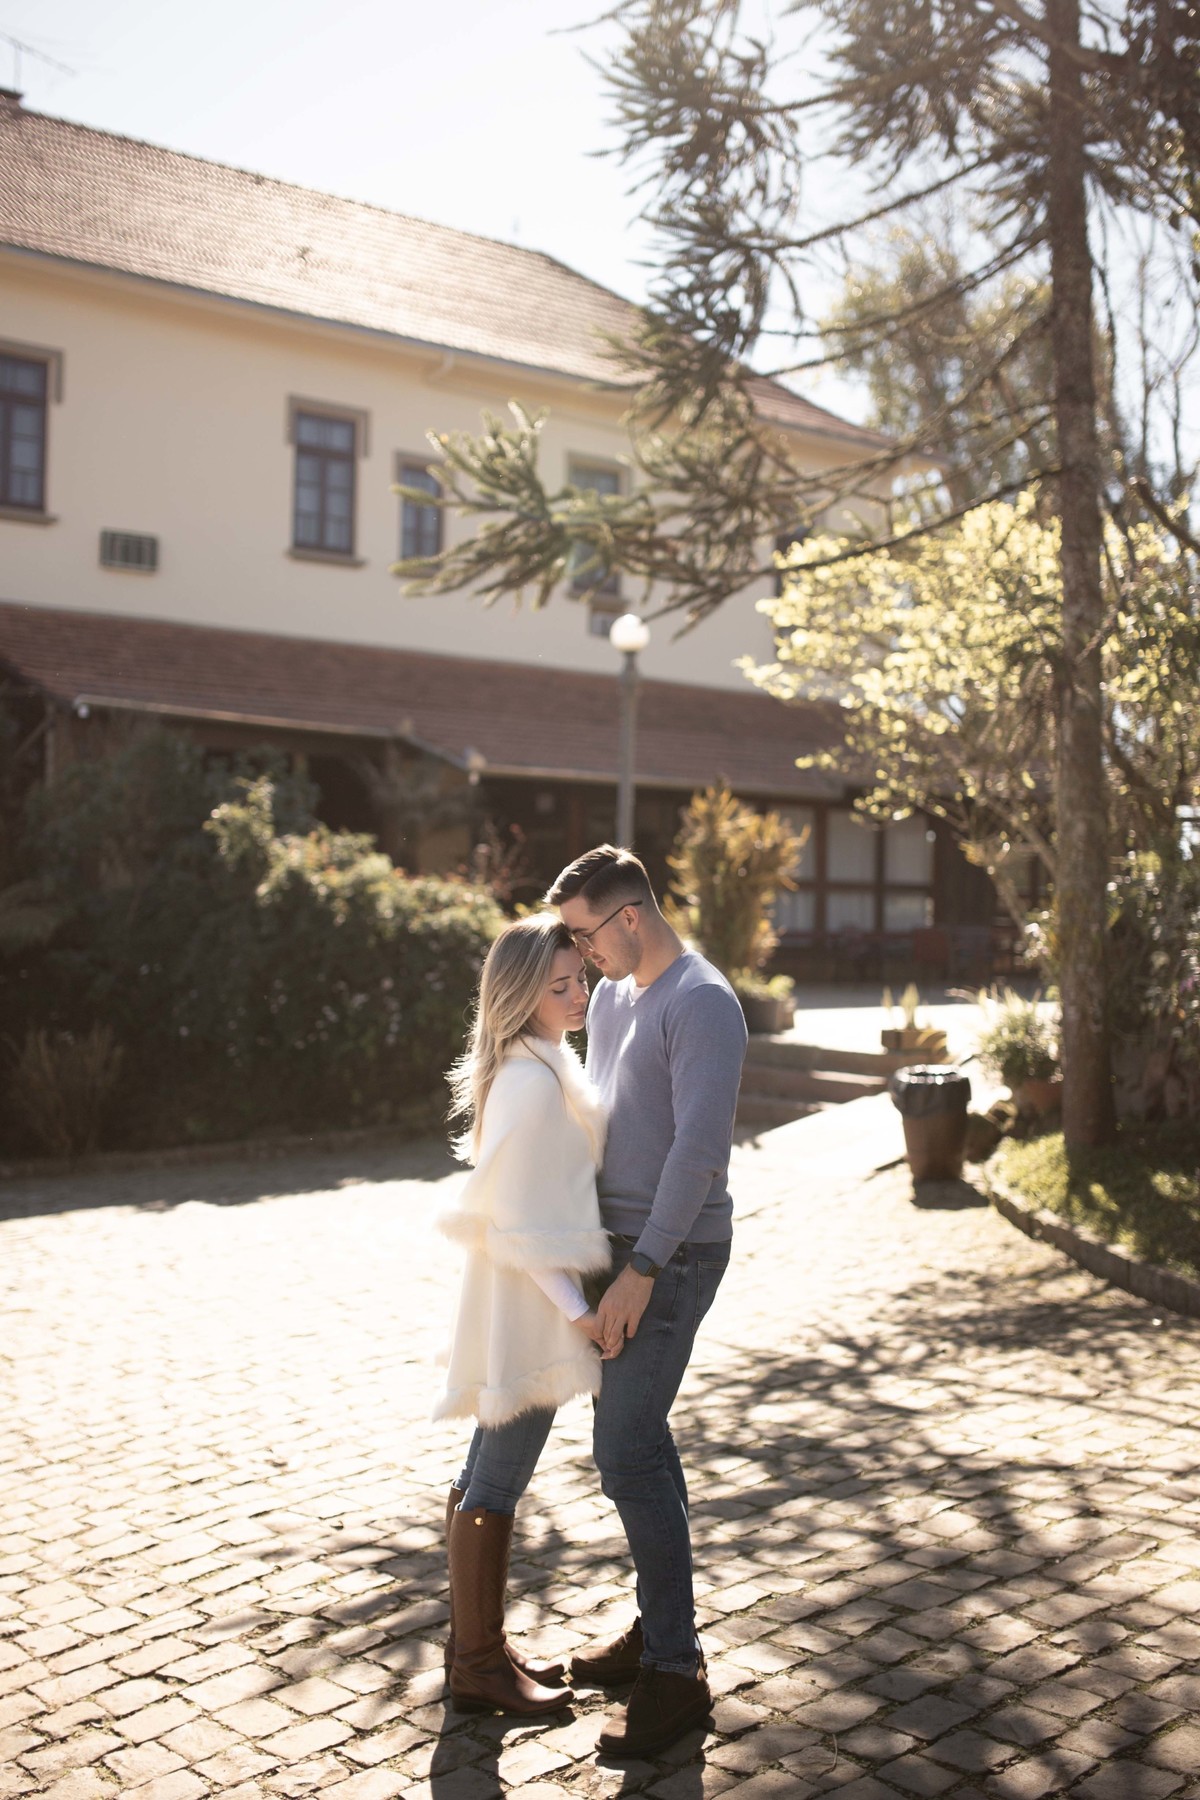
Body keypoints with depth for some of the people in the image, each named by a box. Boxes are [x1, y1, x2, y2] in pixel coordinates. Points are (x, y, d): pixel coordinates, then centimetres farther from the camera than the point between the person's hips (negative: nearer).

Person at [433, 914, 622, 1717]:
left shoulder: (544, 1065, 10)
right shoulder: (532, 1080, -21)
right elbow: (518, 1220, -22)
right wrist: (577, 1310, -19)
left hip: (525, 1297, 10)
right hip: (530, 1301, -10)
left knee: (489, 1475, 17)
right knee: (497, 1482, 1)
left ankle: (478, 1642, 30)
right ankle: (479, 1665, 14)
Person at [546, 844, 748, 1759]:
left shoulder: (702, 1004, -17)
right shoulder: (612, 995, 11)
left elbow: (699, 1147, -24)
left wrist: (642, 1270, -24)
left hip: (672, 1254, -9)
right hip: (621, 1241, 9)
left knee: (628, 1453, -9)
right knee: (637, 1438, 15)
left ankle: (677, 1672, 2)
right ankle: (659, 1628, 29)